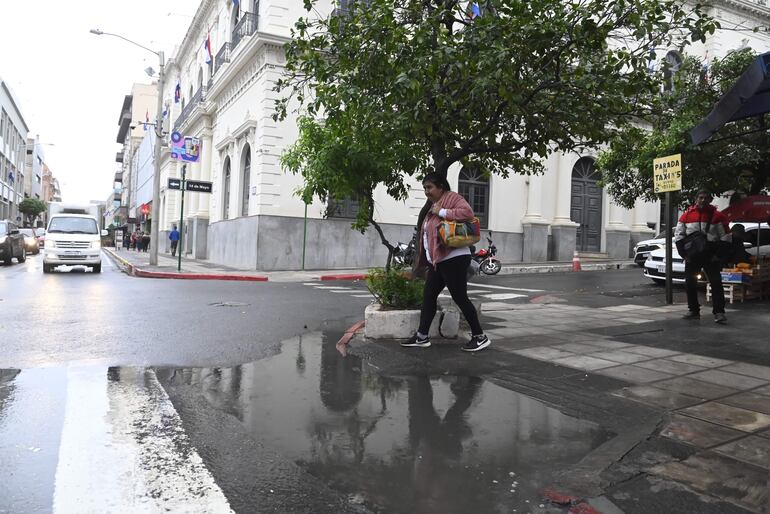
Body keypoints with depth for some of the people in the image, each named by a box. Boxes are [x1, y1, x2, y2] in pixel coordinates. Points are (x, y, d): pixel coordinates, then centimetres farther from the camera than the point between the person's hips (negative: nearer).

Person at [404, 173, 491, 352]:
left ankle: (480, 337, 7)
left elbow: (467, 212, -25)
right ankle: (422, 337, 17)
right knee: (428, 296, 10)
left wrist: (442, 212, -19)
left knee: (460, 298, -5)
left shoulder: (452, 198, -7)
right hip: (437, 261, 10)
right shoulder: (435, 205, 21)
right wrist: (425, 260, 17)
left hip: (454, 259, -10)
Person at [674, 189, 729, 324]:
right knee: (690, 283, 6)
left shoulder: (717, 216, 0)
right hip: (692, 255, 2)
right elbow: (679, 234, 7)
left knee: (716, 283, -6)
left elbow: (725, 237, 0)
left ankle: (719, 312, -4)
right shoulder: (686, 215, 5)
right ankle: (694, 311, 17)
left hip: (711, 255, -2)